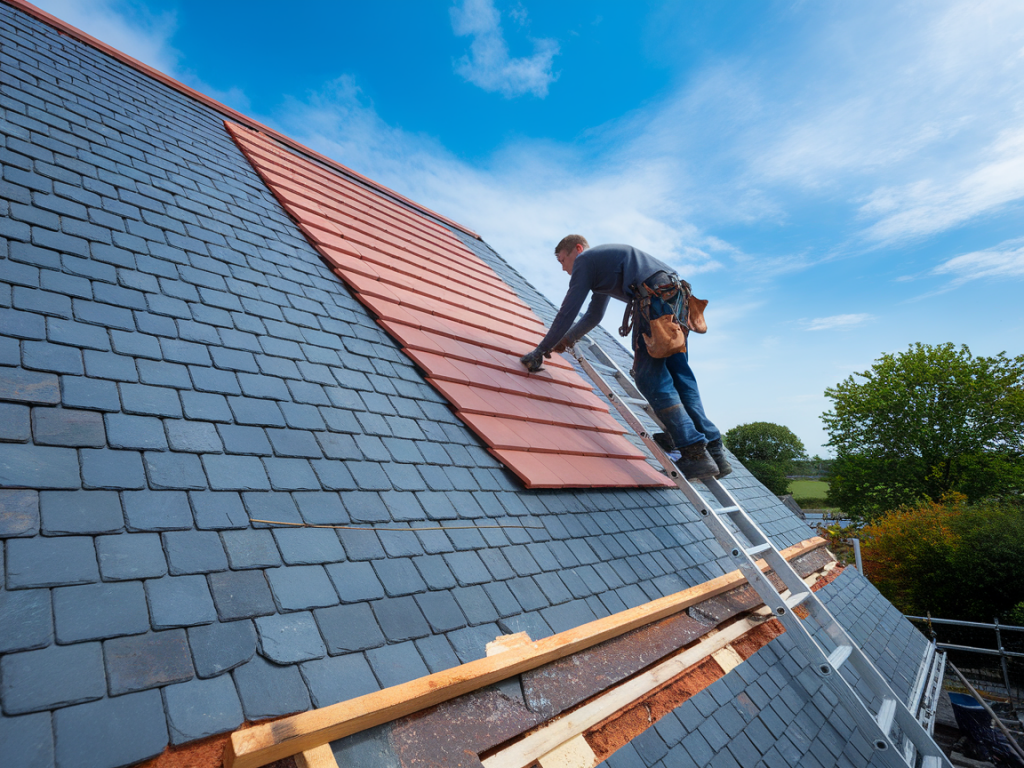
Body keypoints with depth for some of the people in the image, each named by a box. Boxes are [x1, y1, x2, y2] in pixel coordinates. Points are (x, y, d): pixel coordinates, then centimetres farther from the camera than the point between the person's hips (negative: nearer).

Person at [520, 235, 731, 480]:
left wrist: (540, 351, 10)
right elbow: (594, 316, 44)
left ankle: (695, 455, -13)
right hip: (676, 294, 9)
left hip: (655, 295, -9)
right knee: (679, 375, 8)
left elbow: (567, 312, 4)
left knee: (650, 377, -8)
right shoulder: (602, 264, 35)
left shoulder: (585, 260, 8)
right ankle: (715, 454, 7)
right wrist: (566, 339, 45)